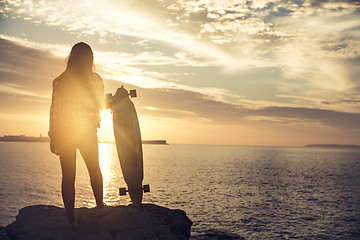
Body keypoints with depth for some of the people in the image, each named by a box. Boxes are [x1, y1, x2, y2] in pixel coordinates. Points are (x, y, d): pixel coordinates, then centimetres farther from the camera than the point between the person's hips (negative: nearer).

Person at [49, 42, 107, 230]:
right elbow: (101, 105, 1)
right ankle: (100, 205, 35)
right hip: (87, 132, 0)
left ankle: (71, 219, 6)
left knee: (68, 176, 4)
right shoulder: (95, 79, -6)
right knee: (94, 169, 22)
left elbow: (54, 110, -4)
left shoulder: (59, 81, -3)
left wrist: (53, 137, 2)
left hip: (64, 132, 0)